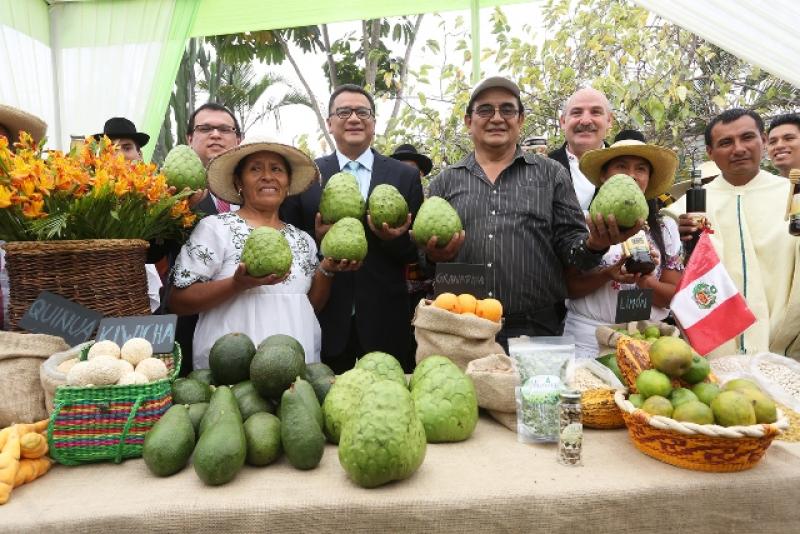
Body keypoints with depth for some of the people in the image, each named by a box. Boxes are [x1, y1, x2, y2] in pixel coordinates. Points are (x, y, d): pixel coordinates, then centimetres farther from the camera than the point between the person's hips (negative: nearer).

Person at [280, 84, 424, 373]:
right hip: (326, 320, 0)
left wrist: (395, 239, -16)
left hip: (385, 324, 1)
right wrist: (317, 238, -14)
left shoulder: (406, 175, 4)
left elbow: (418, 251, 5)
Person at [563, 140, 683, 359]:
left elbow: (675, 294, 3)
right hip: (588, 338, -2)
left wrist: (644, 280, -16)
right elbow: (568, 287, -3)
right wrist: (607, 275, -19)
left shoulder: (665, 227, 4)